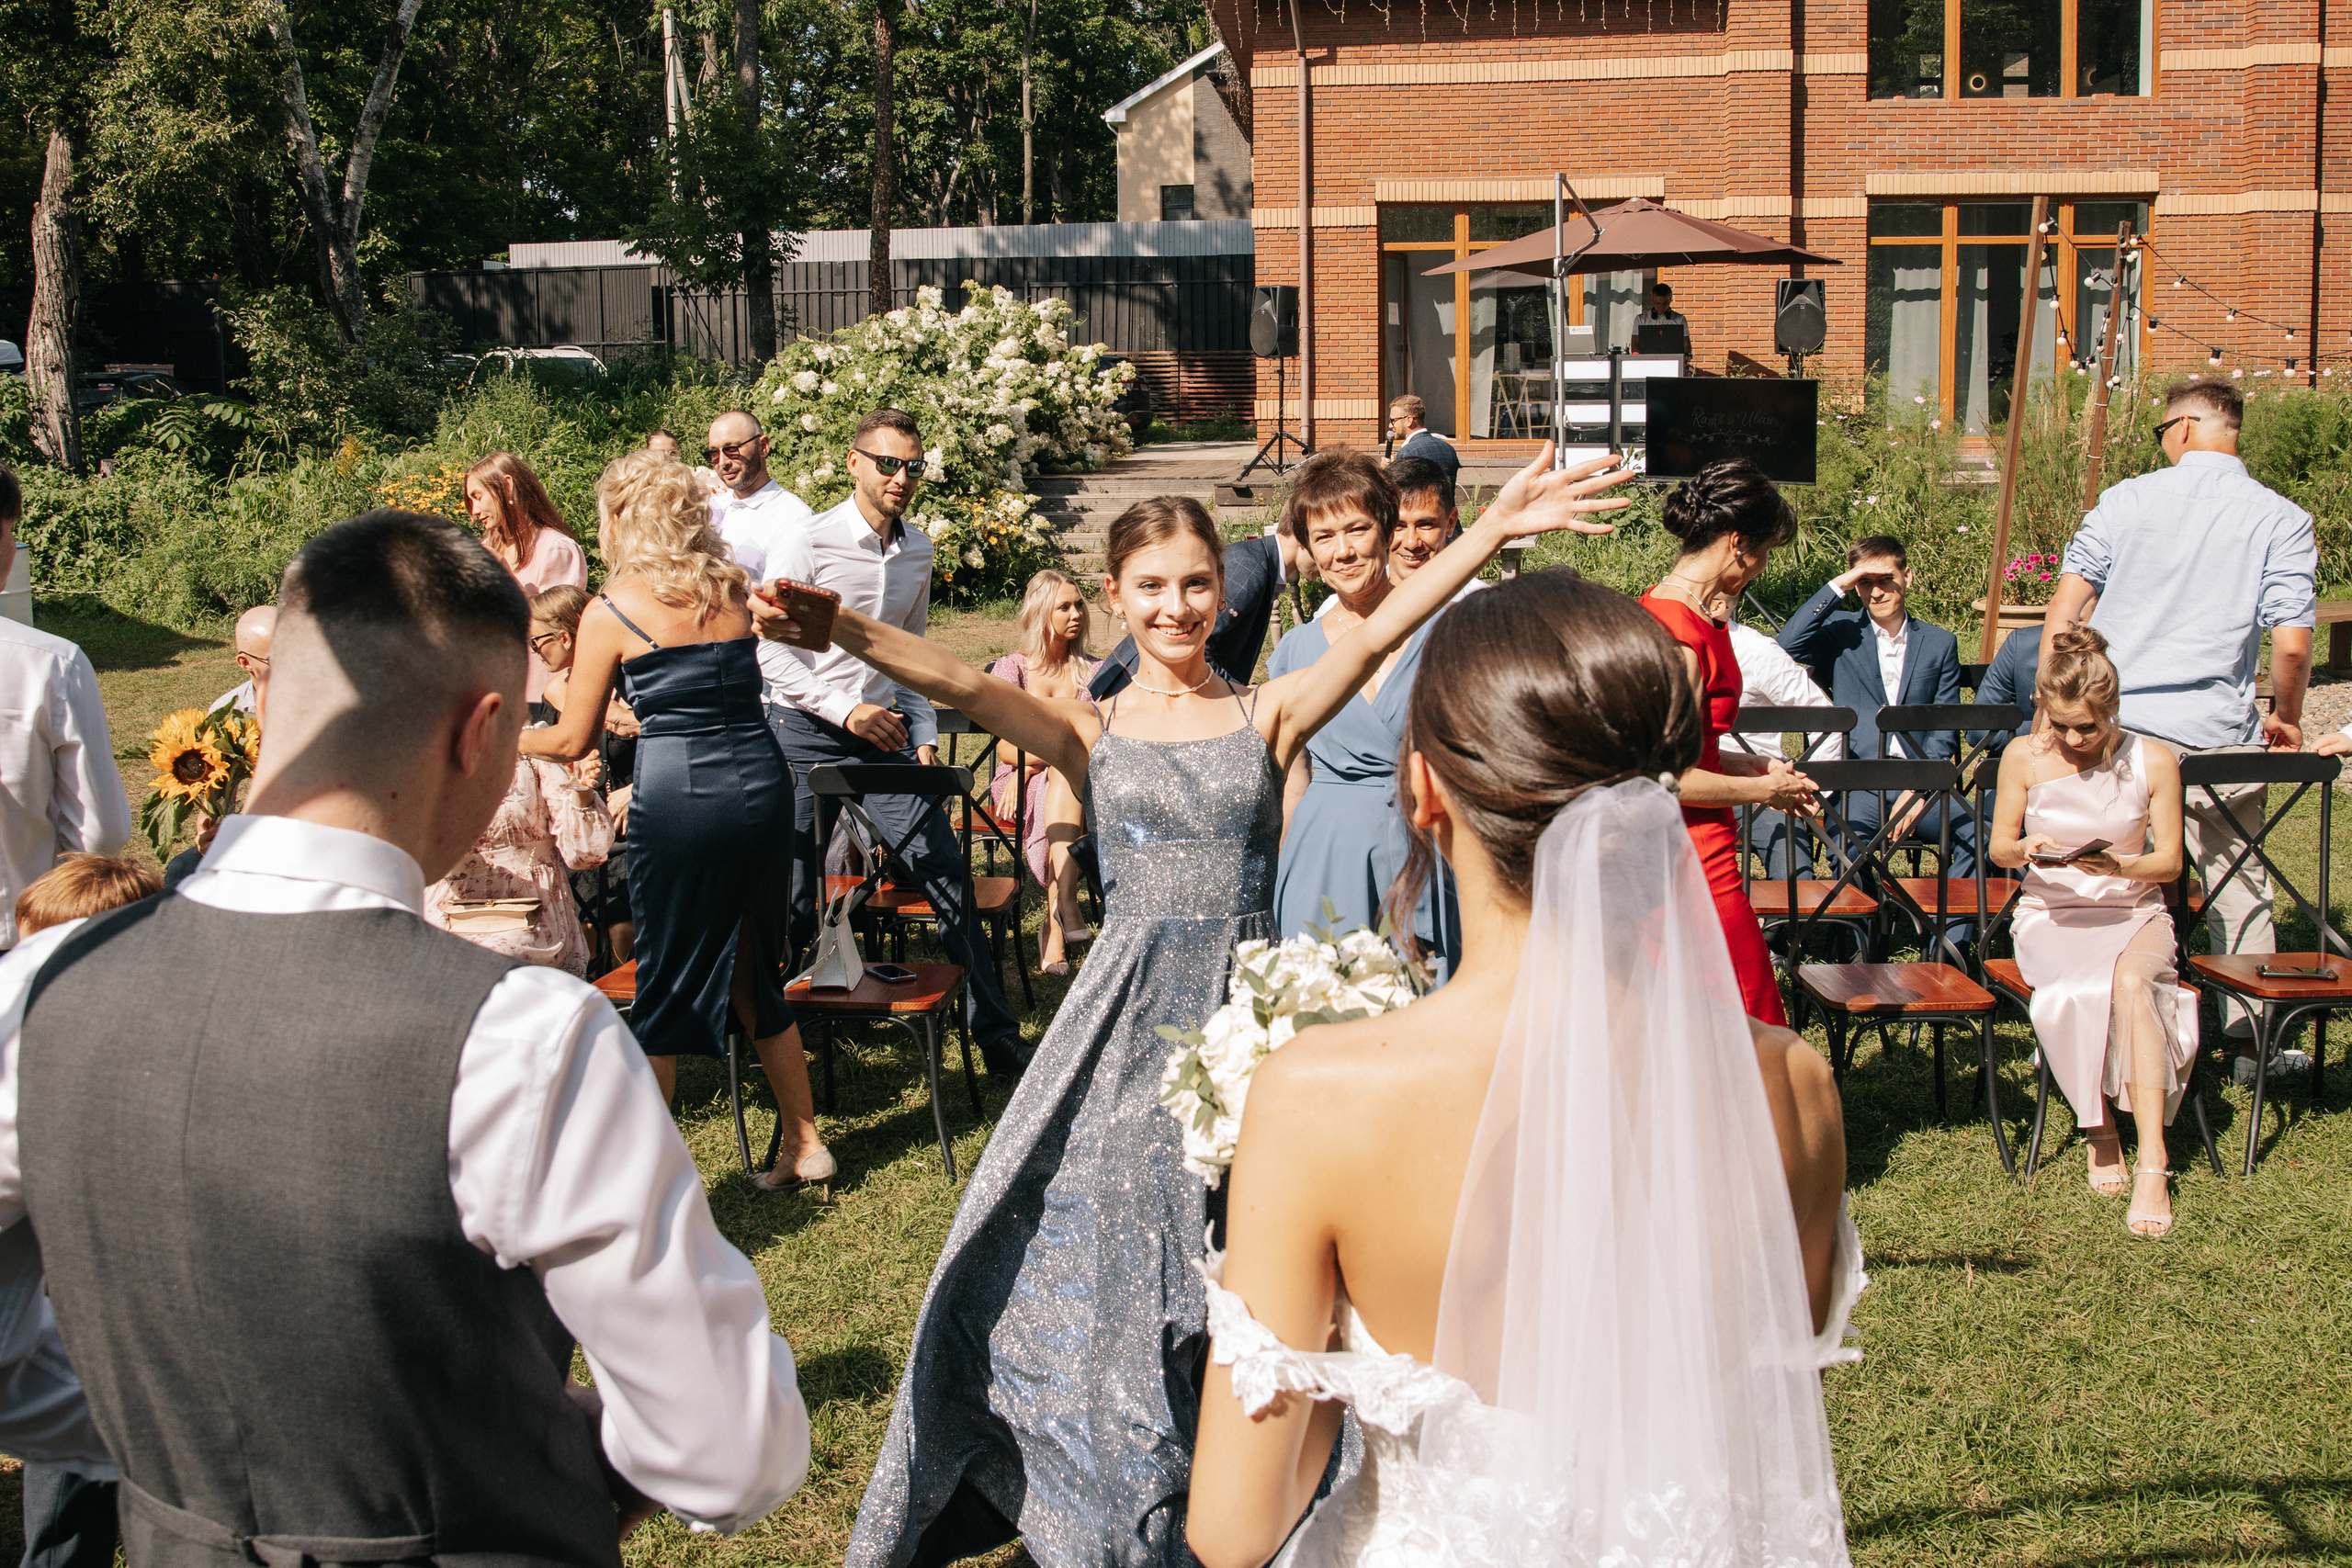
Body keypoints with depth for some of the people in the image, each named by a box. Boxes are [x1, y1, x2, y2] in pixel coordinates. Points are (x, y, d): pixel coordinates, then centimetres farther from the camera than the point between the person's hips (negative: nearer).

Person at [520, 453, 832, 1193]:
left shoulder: (611, 612, -4)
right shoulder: (732, 590, 9)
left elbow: (573, 740, 3)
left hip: (680, 798, -5)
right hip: (763, 785, 5)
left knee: (667, 983, 6)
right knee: (756, 974, 17)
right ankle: (806, 1145, 23)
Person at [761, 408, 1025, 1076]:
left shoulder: (918, 550, 8)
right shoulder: (804, 545, -10)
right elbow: (771, 653, -11)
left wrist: (923, 734, 9)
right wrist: (847, 711, -18)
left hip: (885, 732, 5)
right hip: (808, 734, -4)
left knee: (946, 872, -1)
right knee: (795, 900, 2)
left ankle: (996, 1035, 7)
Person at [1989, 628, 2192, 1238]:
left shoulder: (2152, 762, -2)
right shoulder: (2023, 758, 0)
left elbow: (2168, 862, 1)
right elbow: (1999, 848, 9)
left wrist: (2118, 864, -20)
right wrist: (2026, 849, -16)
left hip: (2134, 912, 0)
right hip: (2051, 914, 0)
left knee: (2129, 983, -35)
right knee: (2077, 989, -35)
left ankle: (2152, 1164, -37)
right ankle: (2101, 1132, -15)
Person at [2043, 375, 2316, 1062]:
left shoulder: (2125, 500, 3)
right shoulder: (2283, 520, 0)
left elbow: (2066, 606, 0)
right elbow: (2291, 644, -7)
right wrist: (2286, 719, 10)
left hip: (2112, 722, 1)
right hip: (2219, 733, -1)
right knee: (2239, 888, 12)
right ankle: (2254, 1038, 18)